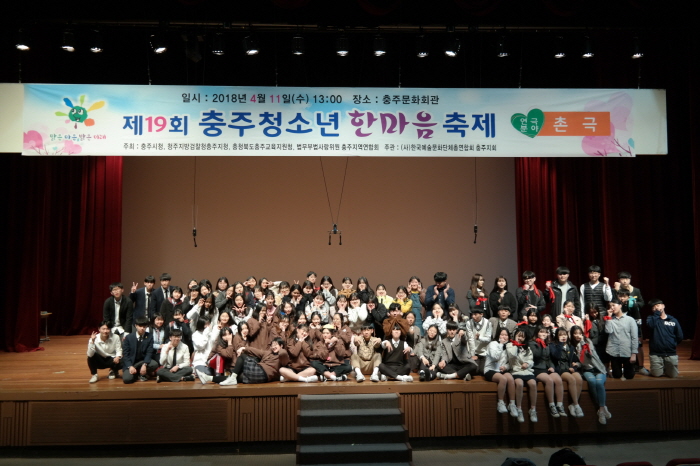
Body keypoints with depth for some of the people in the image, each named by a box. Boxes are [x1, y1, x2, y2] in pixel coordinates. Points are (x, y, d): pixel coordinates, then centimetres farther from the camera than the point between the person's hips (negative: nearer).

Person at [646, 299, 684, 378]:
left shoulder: (673, 320, 7)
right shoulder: (651, 318, 4)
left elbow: (680, 336, 9)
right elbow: (650, 325, -20)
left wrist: (672, 345, 4)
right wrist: (657, 313, -14)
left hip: (671, 354, 1)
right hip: (656, 354, -1)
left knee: (673, 375, 4)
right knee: (656, 375, -2)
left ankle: (665, 368, 34)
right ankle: (662, 368, 29)